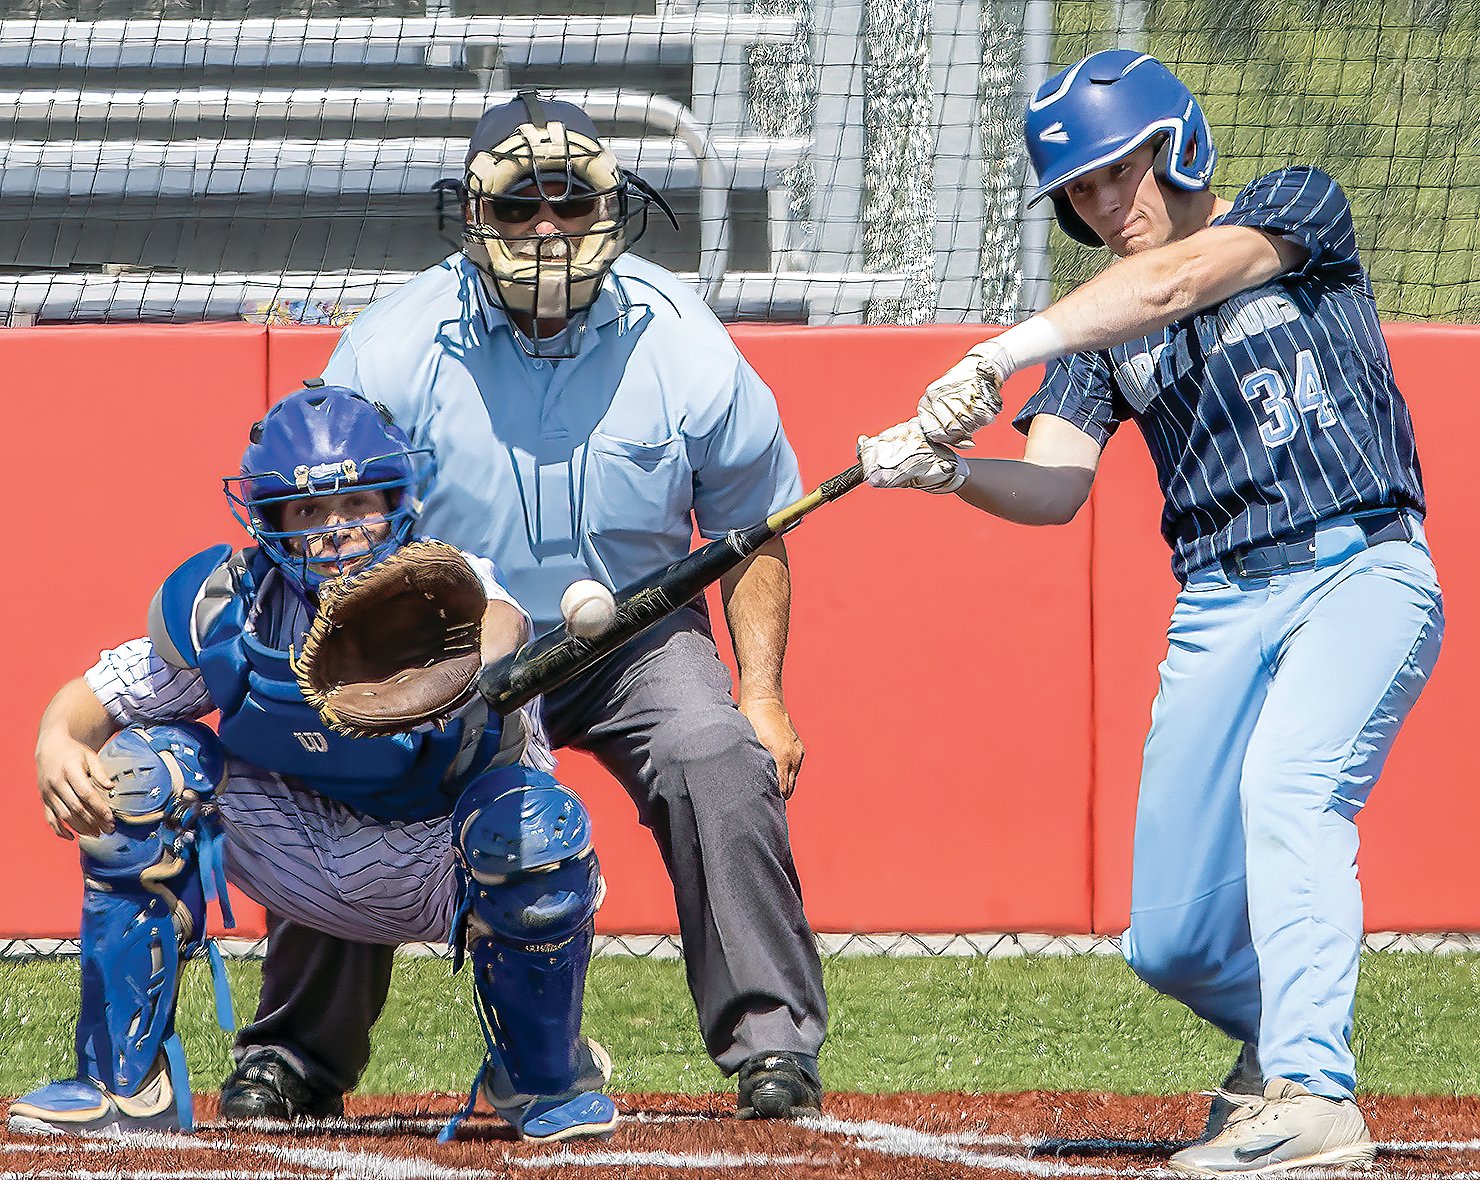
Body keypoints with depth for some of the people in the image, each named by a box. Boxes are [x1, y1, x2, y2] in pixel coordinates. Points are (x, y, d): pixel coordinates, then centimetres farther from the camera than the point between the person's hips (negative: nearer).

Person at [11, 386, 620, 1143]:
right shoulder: (225, 611, -15)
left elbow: (499, 623, -50)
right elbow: (92, 702, -5)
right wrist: (58, 743, -30)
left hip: (443, 876, -3)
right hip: (316, 873, 3)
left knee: (533, 822, -35)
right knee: (142, 774, -17)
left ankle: (544, 1078, -5)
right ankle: (124, 1085, -4)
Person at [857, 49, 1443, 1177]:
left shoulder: (1298, 206, 1)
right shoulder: (1101, 325, 15)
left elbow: (1178, 281, -17)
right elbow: (1054, 486, 2)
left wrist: (1004, 354, -28)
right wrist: (946, 468, -20)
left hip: (1363, 571, -6)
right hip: (1219, 608, 6)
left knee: (1283, 781, -32)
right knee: (1173, 944, 1)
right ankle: (1284, 1039, 31)